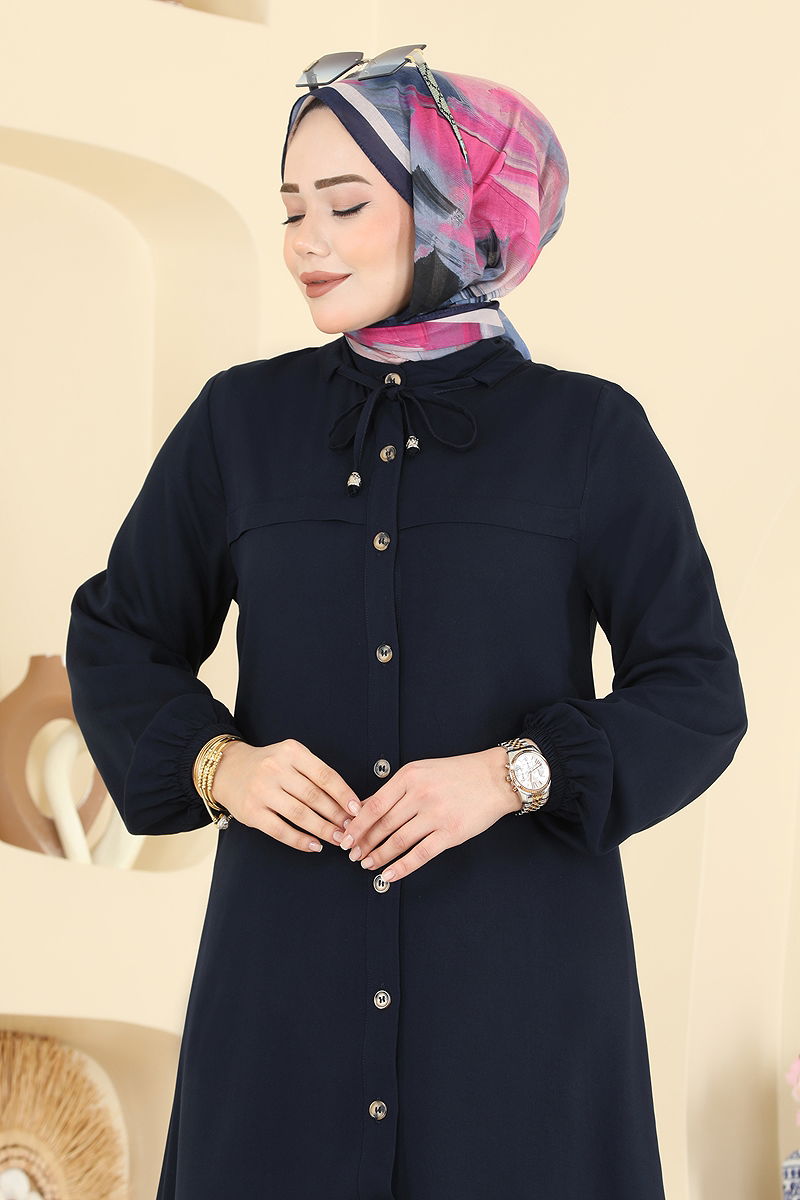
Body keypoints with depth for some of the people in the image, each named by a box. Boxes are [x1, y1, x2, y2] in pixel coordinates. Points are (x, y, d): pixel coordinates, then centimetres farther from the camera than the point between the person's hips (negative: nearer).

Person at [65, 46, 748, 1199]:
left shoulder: (590, 432, -2)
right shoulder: (240, 421, 4)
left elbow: (698, 693, -2)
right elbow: (116, 638, 9)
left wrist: (513, 774, -17)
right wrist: (214, 763, -10)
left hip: (522, 961, -1)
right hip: (290, 950, 2)